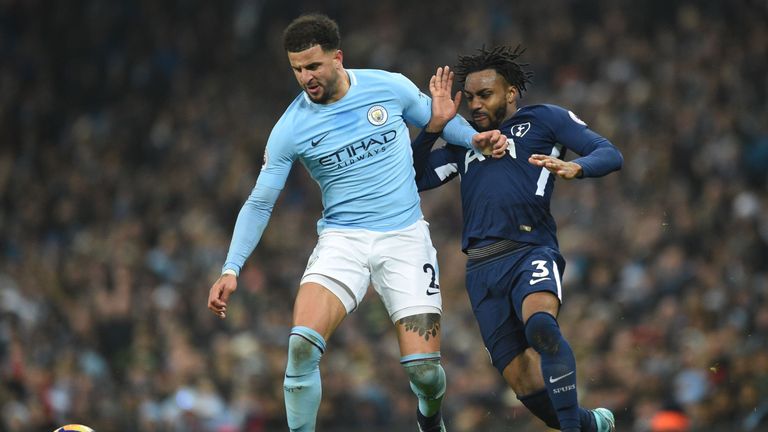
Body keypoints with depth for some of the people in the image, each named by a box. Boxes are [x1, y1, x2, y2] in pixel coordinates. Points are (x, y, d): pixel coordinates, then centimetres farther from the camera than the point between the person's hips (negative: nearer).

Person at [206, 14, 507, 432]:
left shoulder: (390, 87, -3)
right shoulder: (290, 128, -4)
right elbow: (260, 203, 1)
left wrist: (475, 138, -5)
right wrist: (231, 269, -9)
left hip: (404, 238, 0)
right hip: (342, 240, 0)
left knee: (424, 369, -6)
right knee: (302, 345, -25)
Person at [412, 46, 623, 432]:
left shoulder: (545, 119, 12)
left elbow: (610, 155, 2)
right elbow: (412, 178, 20)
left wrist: (573, 167, -19)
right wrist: (435, 126, 10)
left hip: (530, 251, -5)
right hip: (481, 268, 5)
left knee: (540, 323, -37)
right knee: (526, 386, -3)